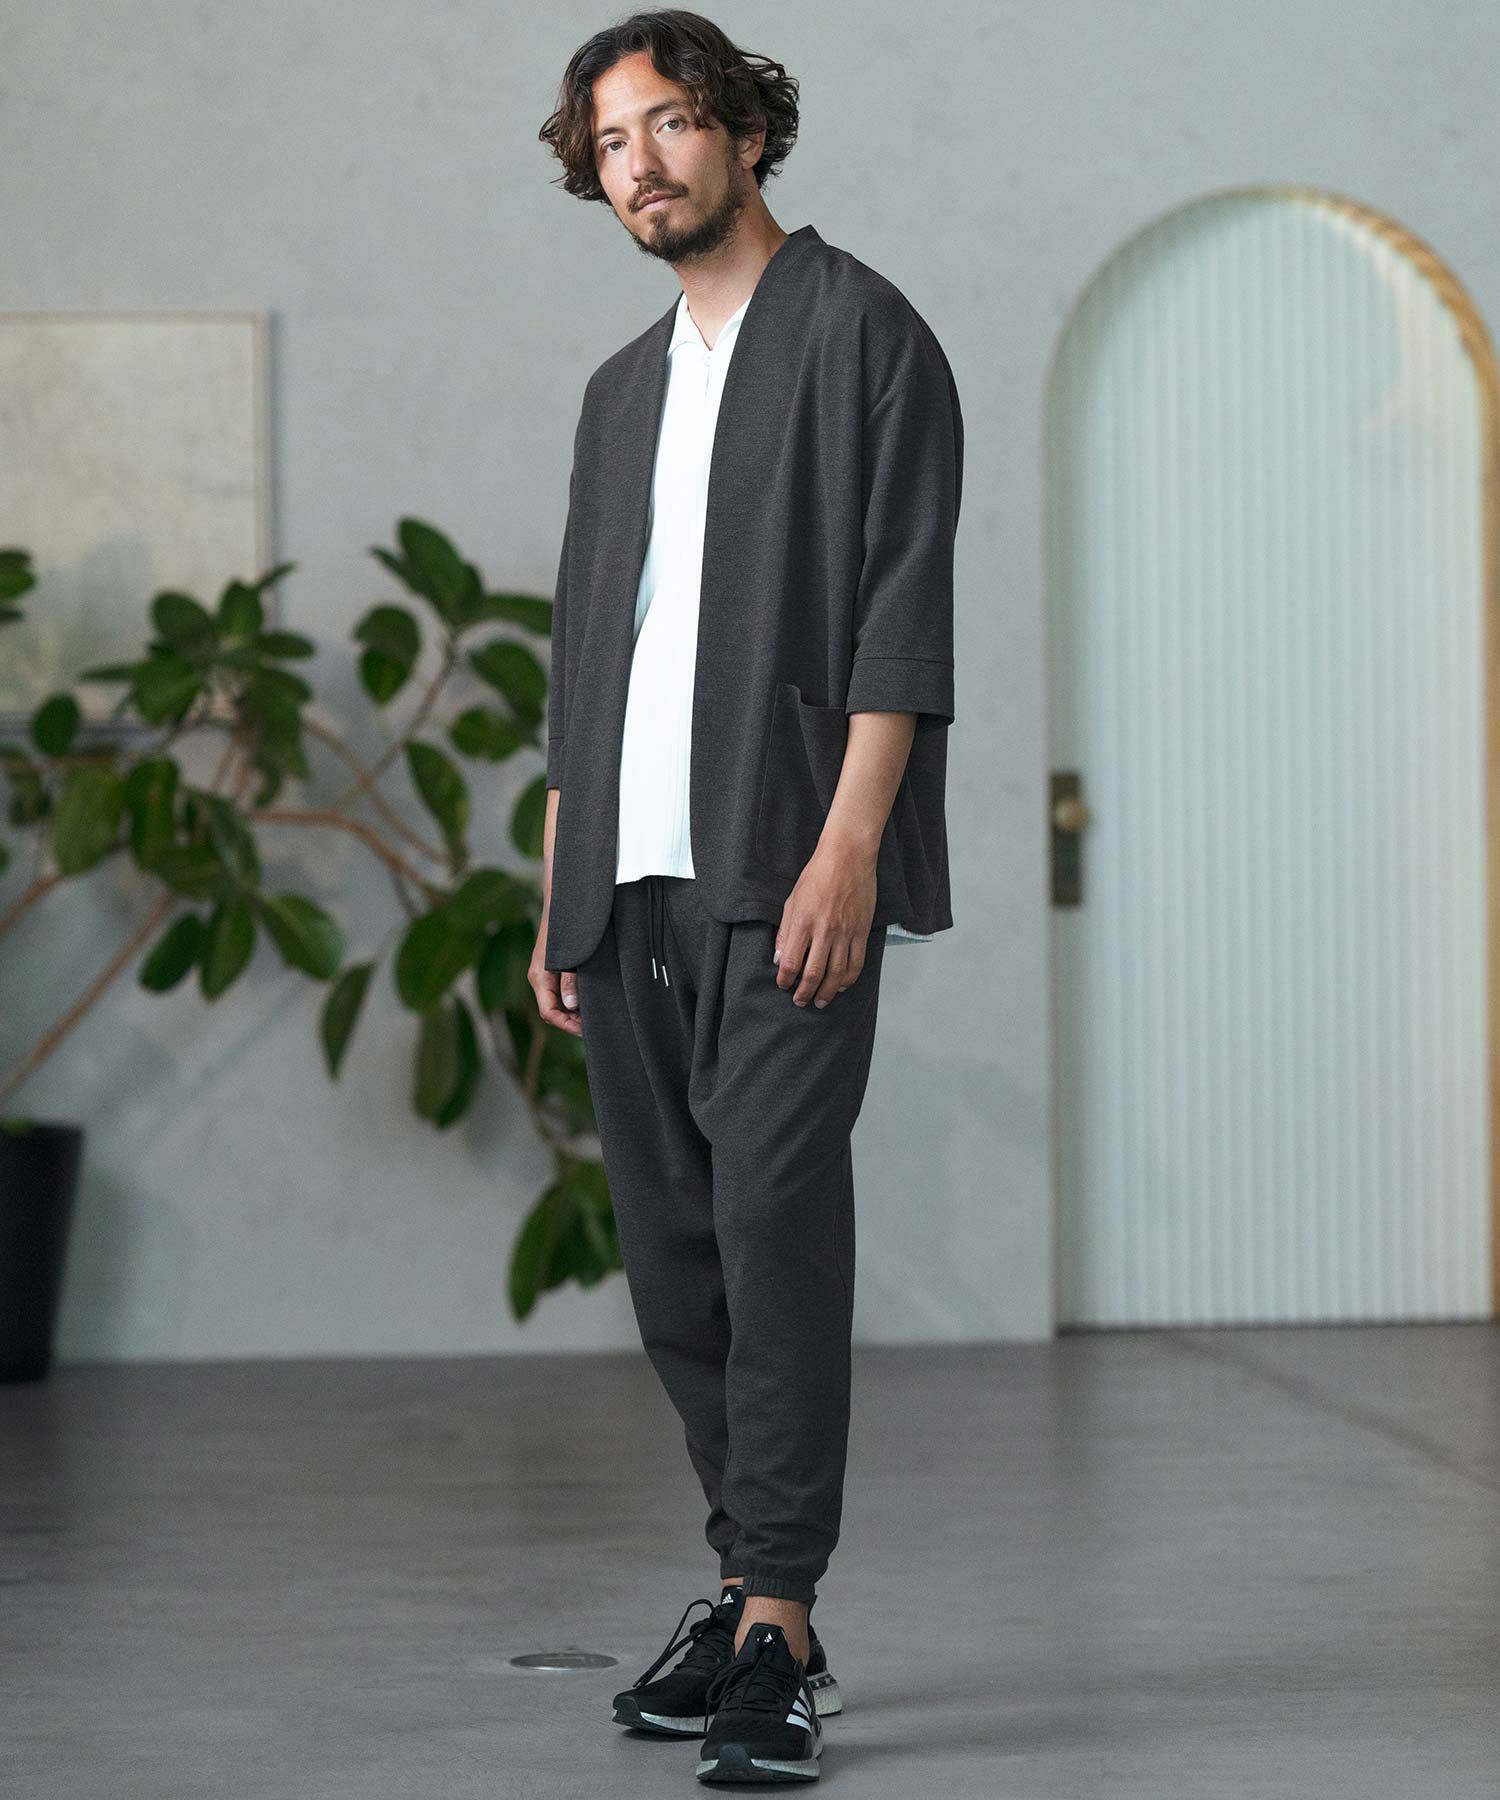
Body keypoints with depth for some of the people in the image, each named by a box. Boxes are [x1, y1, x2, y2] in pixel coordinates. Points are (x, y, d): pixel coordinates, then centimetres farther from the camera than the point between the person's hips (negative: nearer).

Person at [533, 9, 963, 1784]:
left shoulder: (859, 333, 1)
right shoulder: (622, 389, 22)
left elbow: (903, 607, -8)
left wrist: (846, 847, -18)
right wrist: (557, 900, 16)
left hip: (786, 863, -7)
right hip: (628, 876, 7)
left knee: (772, 1208, -14)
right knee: (670, 1239, 7)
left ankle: (776, 1635, -15)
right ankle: (752, 1591, 17)